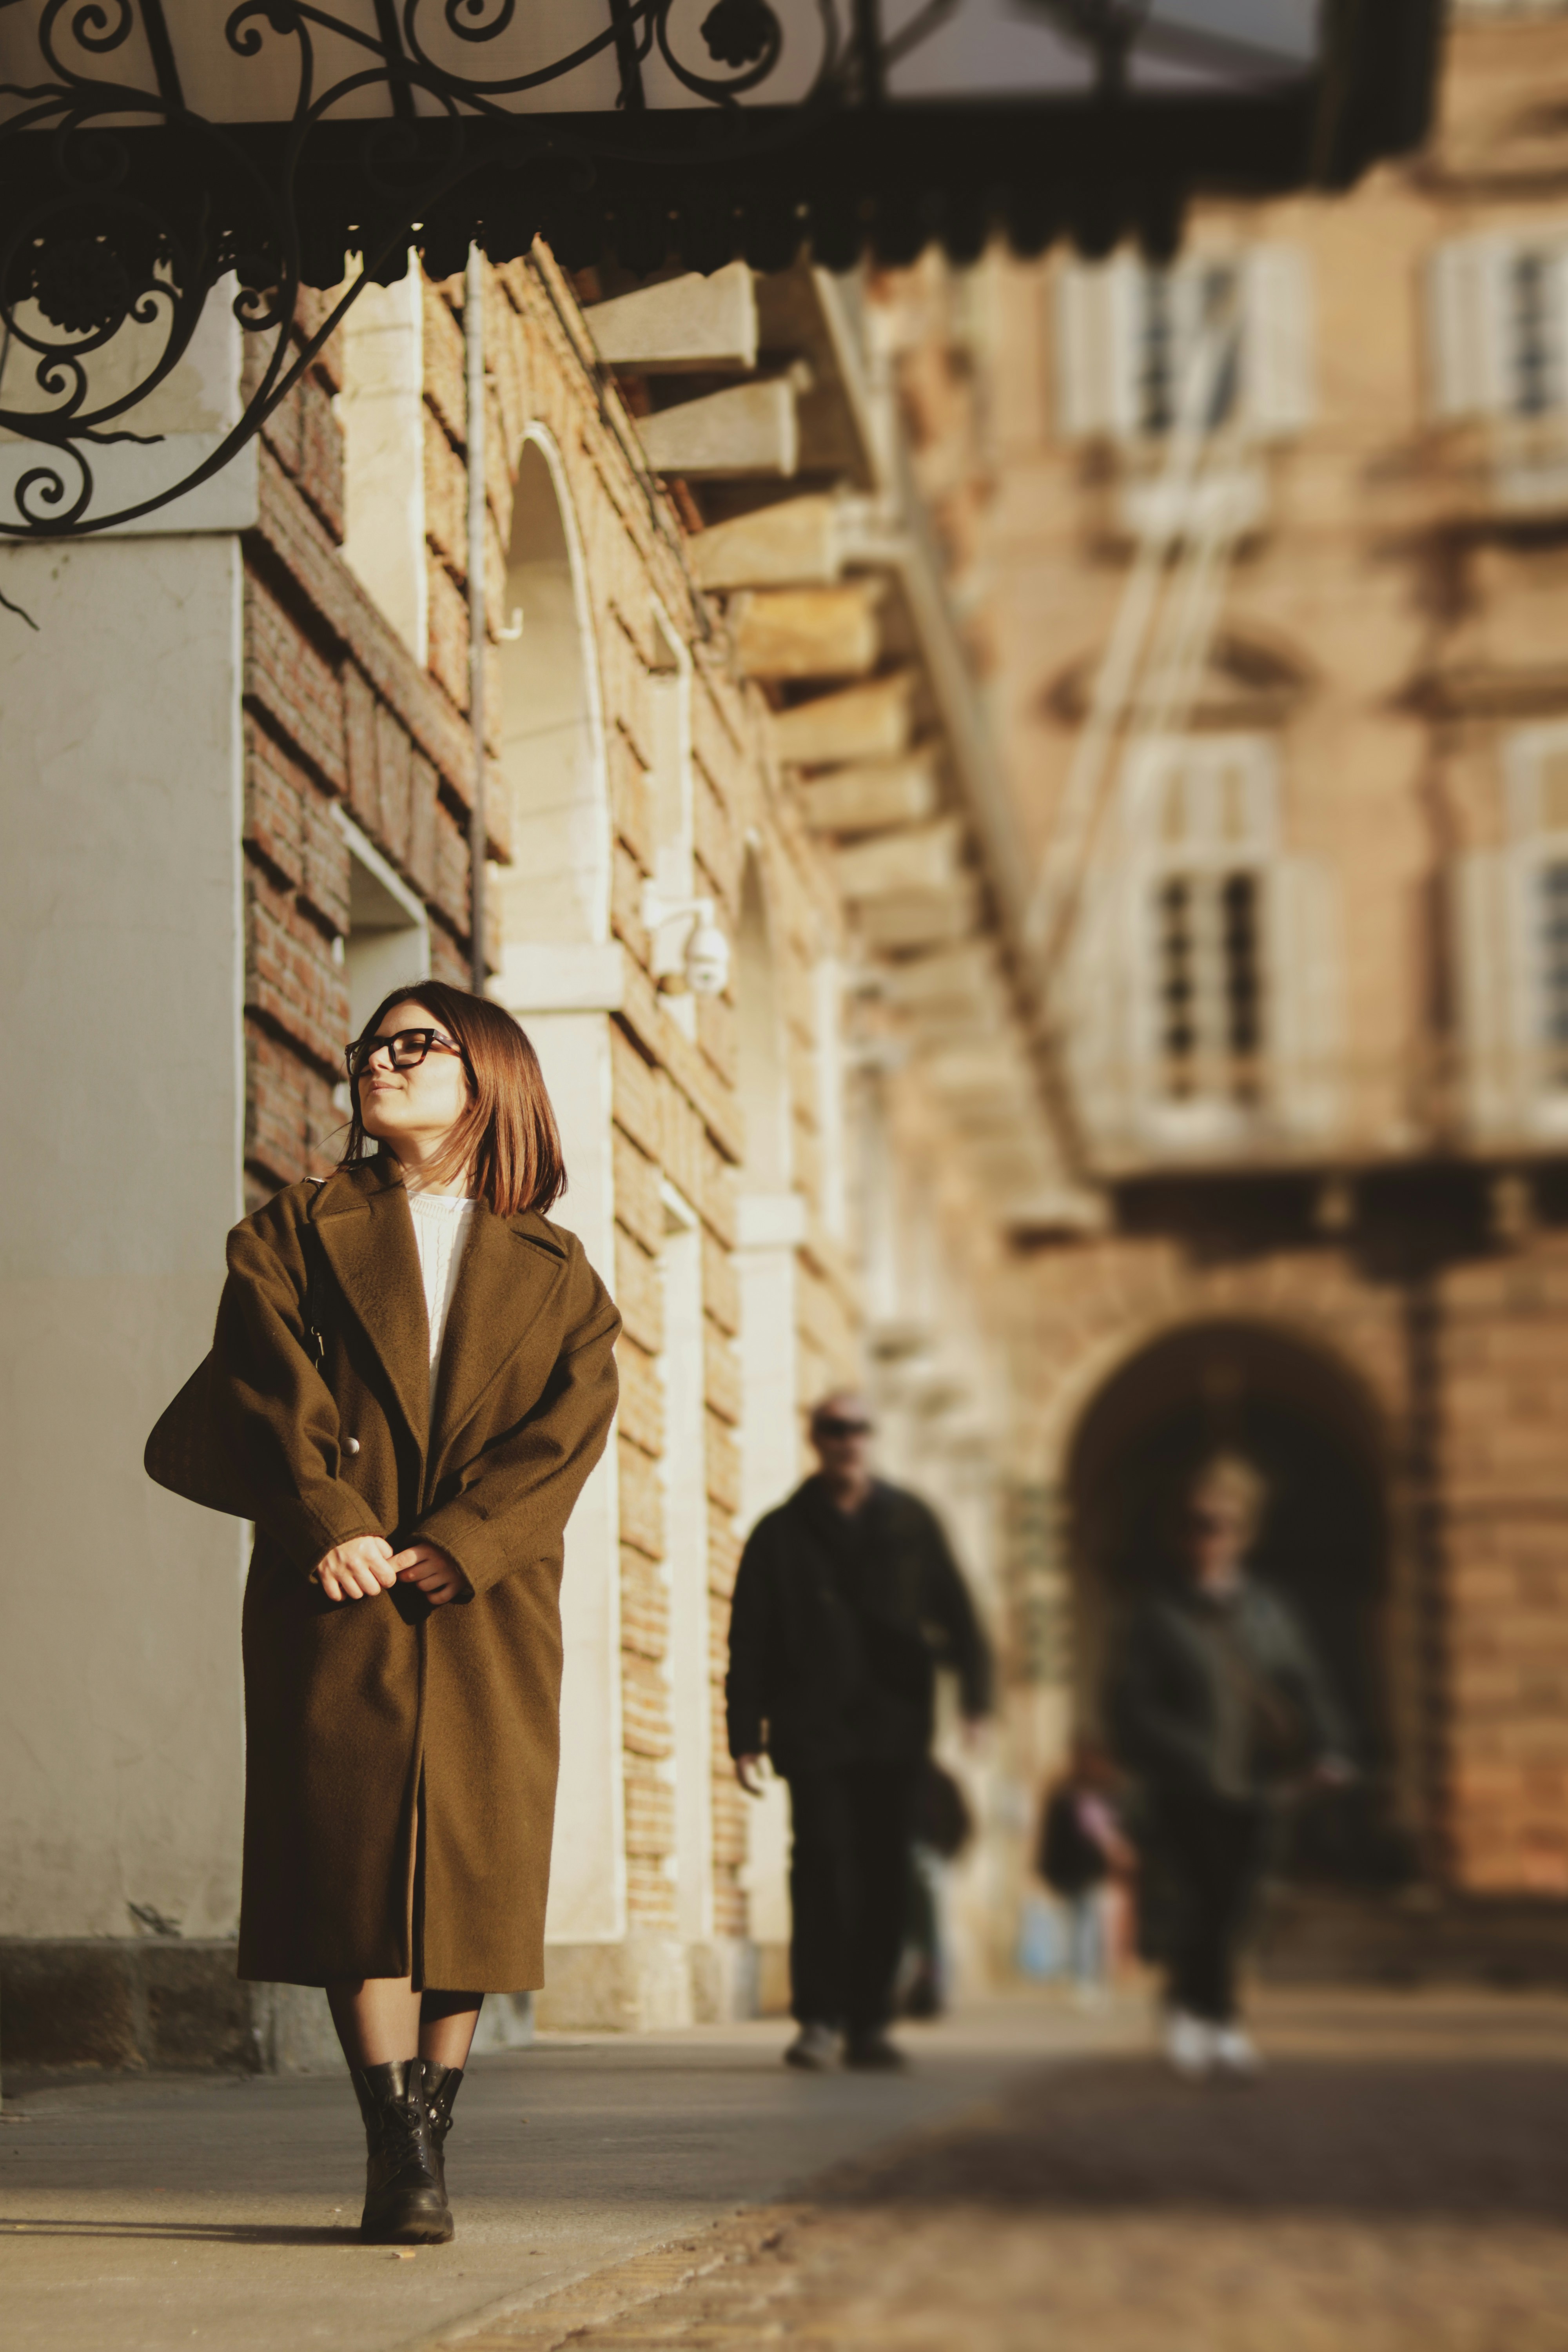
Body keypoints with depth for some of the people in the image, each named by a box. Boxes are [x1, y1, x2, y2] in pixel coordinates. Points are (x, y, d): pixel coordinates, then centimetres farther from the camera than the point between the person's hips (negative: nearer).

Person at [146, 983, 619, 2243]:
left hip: (487, 1607, 1)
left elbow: (568, 1426, 0)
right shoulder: (295, 1235, 14)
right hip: (338, 1596, -1)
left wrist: (459, 1544, -14)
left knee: (472, 1864, -2)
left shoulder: (556, 1274, 15)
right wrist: (331, 1523, -17)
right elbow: (274, 1389, 0)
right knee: (357, 1854, -10)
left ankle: (428, 2138, 6)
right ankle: (402, 2150, -10)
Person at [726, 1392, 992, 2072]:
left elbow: (955, 1612, 10)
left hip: (894, 1732, 2)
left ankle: (868, 2022, 10)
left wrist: (976, 1691, -2)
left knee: (885, 1874, 2)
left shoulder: (910, 1524, 12)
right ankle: (818, 2018, -4)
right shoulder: (781, 1535, 8)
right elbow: (748, 1645, 6)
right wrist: (745, 1735, 0)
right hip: (813, 1730, -2)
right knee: (822, 1862, -11)